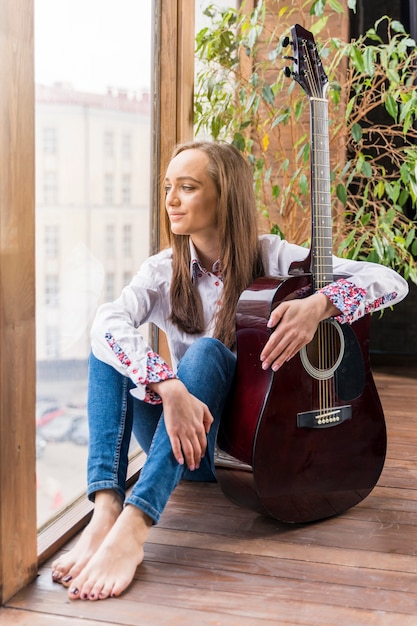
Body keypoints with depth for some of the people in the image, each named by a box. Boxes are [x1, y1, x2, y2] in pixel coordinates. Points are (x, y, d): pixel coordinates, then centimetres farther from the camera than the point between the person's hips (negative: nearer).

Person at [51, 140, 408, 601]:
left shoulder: (269, 257, -5)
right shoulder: (162, 271, 0)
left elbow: (391, 281, -13)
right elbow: (106, 323, -23)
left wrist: (321, 303, -33)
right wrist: (171, 389, -39)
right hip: (180, 441, 3)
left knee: (208, 350, -30)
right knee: (108, 344, -19)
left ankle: (134, 527, -43)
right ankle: (106, 512, -36)